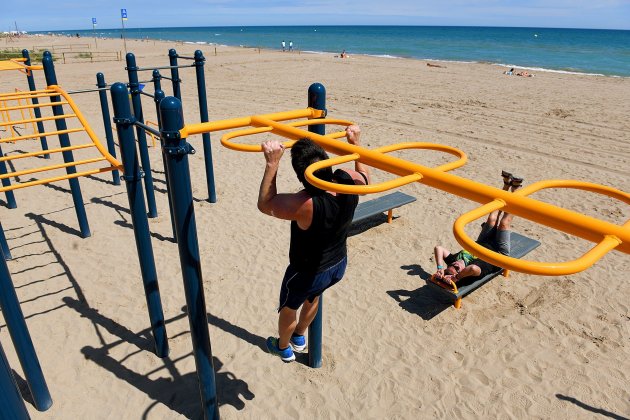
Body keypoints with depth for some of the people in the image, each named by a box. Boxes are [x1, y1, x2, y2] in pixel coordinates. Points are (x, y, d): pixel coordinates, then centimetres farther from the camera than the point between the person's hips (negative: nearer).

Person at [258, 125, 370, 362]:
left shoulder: (305, 204, -41)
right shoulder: (349, 181, -24)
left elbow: (264, 204, -25)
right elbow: (365, 177, 2)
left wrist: (272, 164, -31)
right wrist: (355, 143, 6)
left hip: (307, 274, -6)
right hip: (339, 265, 6)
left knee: (288, 309, 27)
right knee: (313, 297, 36)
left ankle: (284, 348, 56)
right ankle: (299, 338, 62)